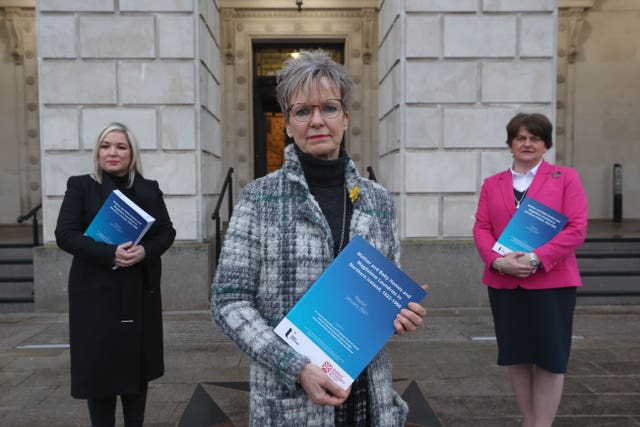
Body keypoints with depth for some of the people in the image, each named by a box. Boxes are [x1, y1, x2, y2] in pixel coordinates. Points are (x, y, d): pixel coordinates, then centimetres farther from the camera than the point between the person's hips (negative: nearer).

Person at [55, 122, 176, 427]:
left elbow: (167, 231, 5)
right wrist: (110, 253, -21)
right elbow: (65, 234, -7)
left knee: (137, 364, 10)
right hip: (96, 293, -2)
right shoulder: (80, 186, 2)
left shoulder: (149, 189, 8)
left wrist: (146, 250, -16)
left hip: (140, 292, 3)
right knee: (99, 367, 3)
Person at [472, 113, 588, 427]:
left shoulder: (566, 178, 3)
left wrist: (536, 259, -18)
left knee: (549, 356, 3)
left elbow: (576, 228, -7)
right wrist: (498, 261, -14)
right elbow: (481, 228, 4)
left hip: (551, 281, -3)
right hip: (503, 282, 3)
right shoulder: (492, 184, 12)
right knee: (515, 354, 10)